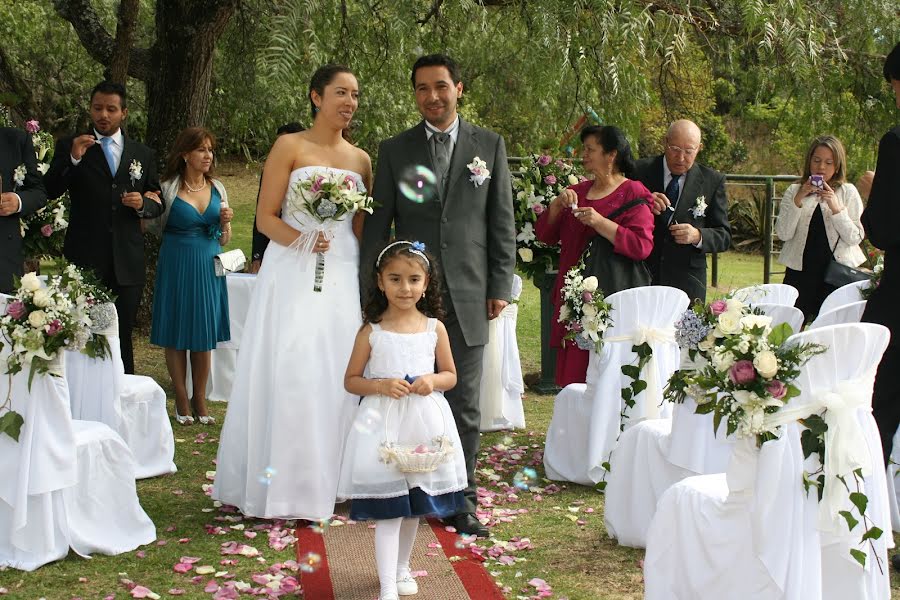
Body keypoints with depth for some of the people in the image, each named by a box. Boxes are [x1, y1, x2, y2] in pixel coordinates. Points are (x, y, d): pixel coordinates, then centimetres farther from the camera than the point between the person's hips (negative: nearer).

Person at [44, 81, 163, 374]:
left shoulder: (143, 154, 12)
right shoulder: (69, 146, 4)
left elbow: (157, 204, 15)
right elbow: (50, 191, -5)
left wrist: (143, 204, -8)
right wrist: (73, 159, -19)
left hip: (127, 262, 2)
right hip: (84, 259, -2)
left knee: (123, 336, 9)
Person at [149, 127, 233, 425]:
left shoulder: (217, 189, 8)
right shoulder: (168, 189, -4)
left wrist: (225, 223, -6)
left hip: (208, 268, 3)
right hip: (176, 266, -3)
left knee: (204, 334, 6)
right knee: (176, 334, 3)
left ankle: (200, 400, 17)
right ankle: (181, 400, 14)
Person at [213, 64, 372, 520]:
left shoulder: (361, 160, 14)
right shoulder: (290, 147, 2)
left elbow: (362, 230, 15)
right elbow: (265, 218, -3)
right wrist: (301, 239, -21)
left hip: (342, 279, 4)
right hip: (292, 274, -4)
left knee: (335, 376, 2)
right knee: (286, 375, -7)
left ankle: (321, 485, 11)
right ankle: (280, 488, 0)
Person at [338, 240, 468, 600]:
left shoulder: (434, 328, 1)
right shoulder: (371, 331, -5)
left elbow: (451, 375, 10)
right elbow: (351, 380, 1)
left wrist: (433, 381, -12)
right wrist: (382, 385, -17)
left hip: (425, 425, 3)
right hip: (383, 425, -3)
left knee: (415, 507, 16)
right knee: (388, 509, -5)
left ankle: (401, 568, 37)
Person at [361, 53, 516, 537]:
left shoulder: (490, 146, 7)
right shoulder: (394, 150, 7)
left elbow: (501, 221, 6)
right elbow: (378, 224, 7)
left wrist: (501, 285, 1)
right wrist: (371, 291, 2)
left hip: (467, 295, 0)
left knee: (463, 406, 6)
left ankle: (460, 500, 15)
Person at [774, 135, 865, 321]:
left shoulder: (848, 192, 3)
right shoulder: (794, 191, 7)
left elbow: (855, 237, -4)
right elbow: (783, 234, -2)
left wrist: (836, 207, -16)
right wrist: (798, 200, -13)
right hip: (800, 270, 1)